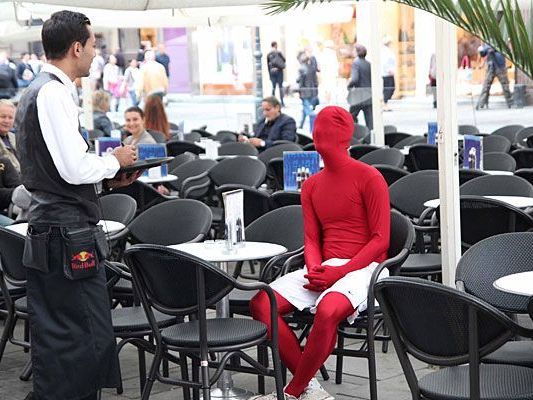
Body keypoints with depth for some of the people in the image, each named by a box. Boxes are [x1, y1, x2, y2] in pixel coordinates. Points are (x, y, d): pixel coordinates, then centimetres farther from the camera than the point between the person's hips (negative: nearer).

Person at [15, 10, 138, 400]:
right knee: (86, 339, -6)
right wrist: (115, 161, -4)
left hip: (49, 233, 11)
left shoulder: (37, 91, 17)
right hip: (69, 236, -11)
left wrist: (107, 178, 13)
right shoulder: (55, 93, -15)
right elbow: (75, 169, -22)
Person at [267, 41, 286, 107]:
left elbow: (268, 65, 7)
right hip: (278, 71, -3)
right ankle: (282, 102, -1)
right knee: (280, 86, 1)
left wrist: (269, 74, 13)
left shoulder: (268, 55, 4)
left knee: (273, 87, 9)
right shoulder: (279, 53, -7)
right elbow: (284, 60, 0)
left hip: (272, 71, 3)